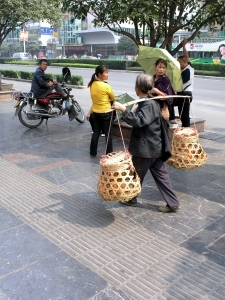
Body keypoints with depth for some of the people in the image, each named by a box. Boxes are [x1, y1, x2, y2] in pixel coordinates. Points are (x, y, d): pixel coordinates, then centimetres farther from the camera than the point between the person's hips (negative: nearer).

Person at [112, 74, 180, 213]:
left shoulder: (148, 104, -19)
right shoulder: (152, 102, 11)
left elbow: (139, 121, -35)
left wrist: (123, 109, -39)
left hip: (145, 148, -10)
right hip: (155, 147, 10)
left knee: (136, 174, 10)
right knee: (161, 175, 12)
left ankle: (131, 199, 28)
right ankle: (173, 203, 15)